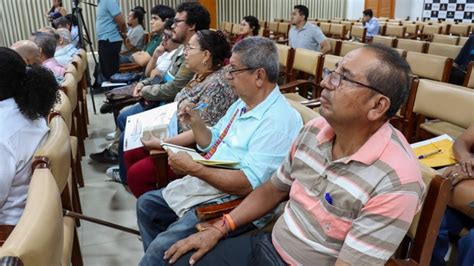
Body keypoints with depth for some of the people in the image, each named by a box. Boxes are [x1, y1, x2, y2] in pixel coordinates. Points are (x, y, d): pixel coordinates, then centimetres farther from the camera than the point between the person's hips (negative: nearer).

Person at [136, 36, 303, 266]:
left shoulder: (279, 121, -23)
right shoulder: (242, 103, 8)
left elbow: (248, 184, -28)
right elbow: (212, 144, 17)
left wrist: (193, 168, -26)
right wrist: (196, 123, -3)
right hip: (203, 186, 10)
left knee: (162, 247, -20)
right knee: (146, 205, 17)